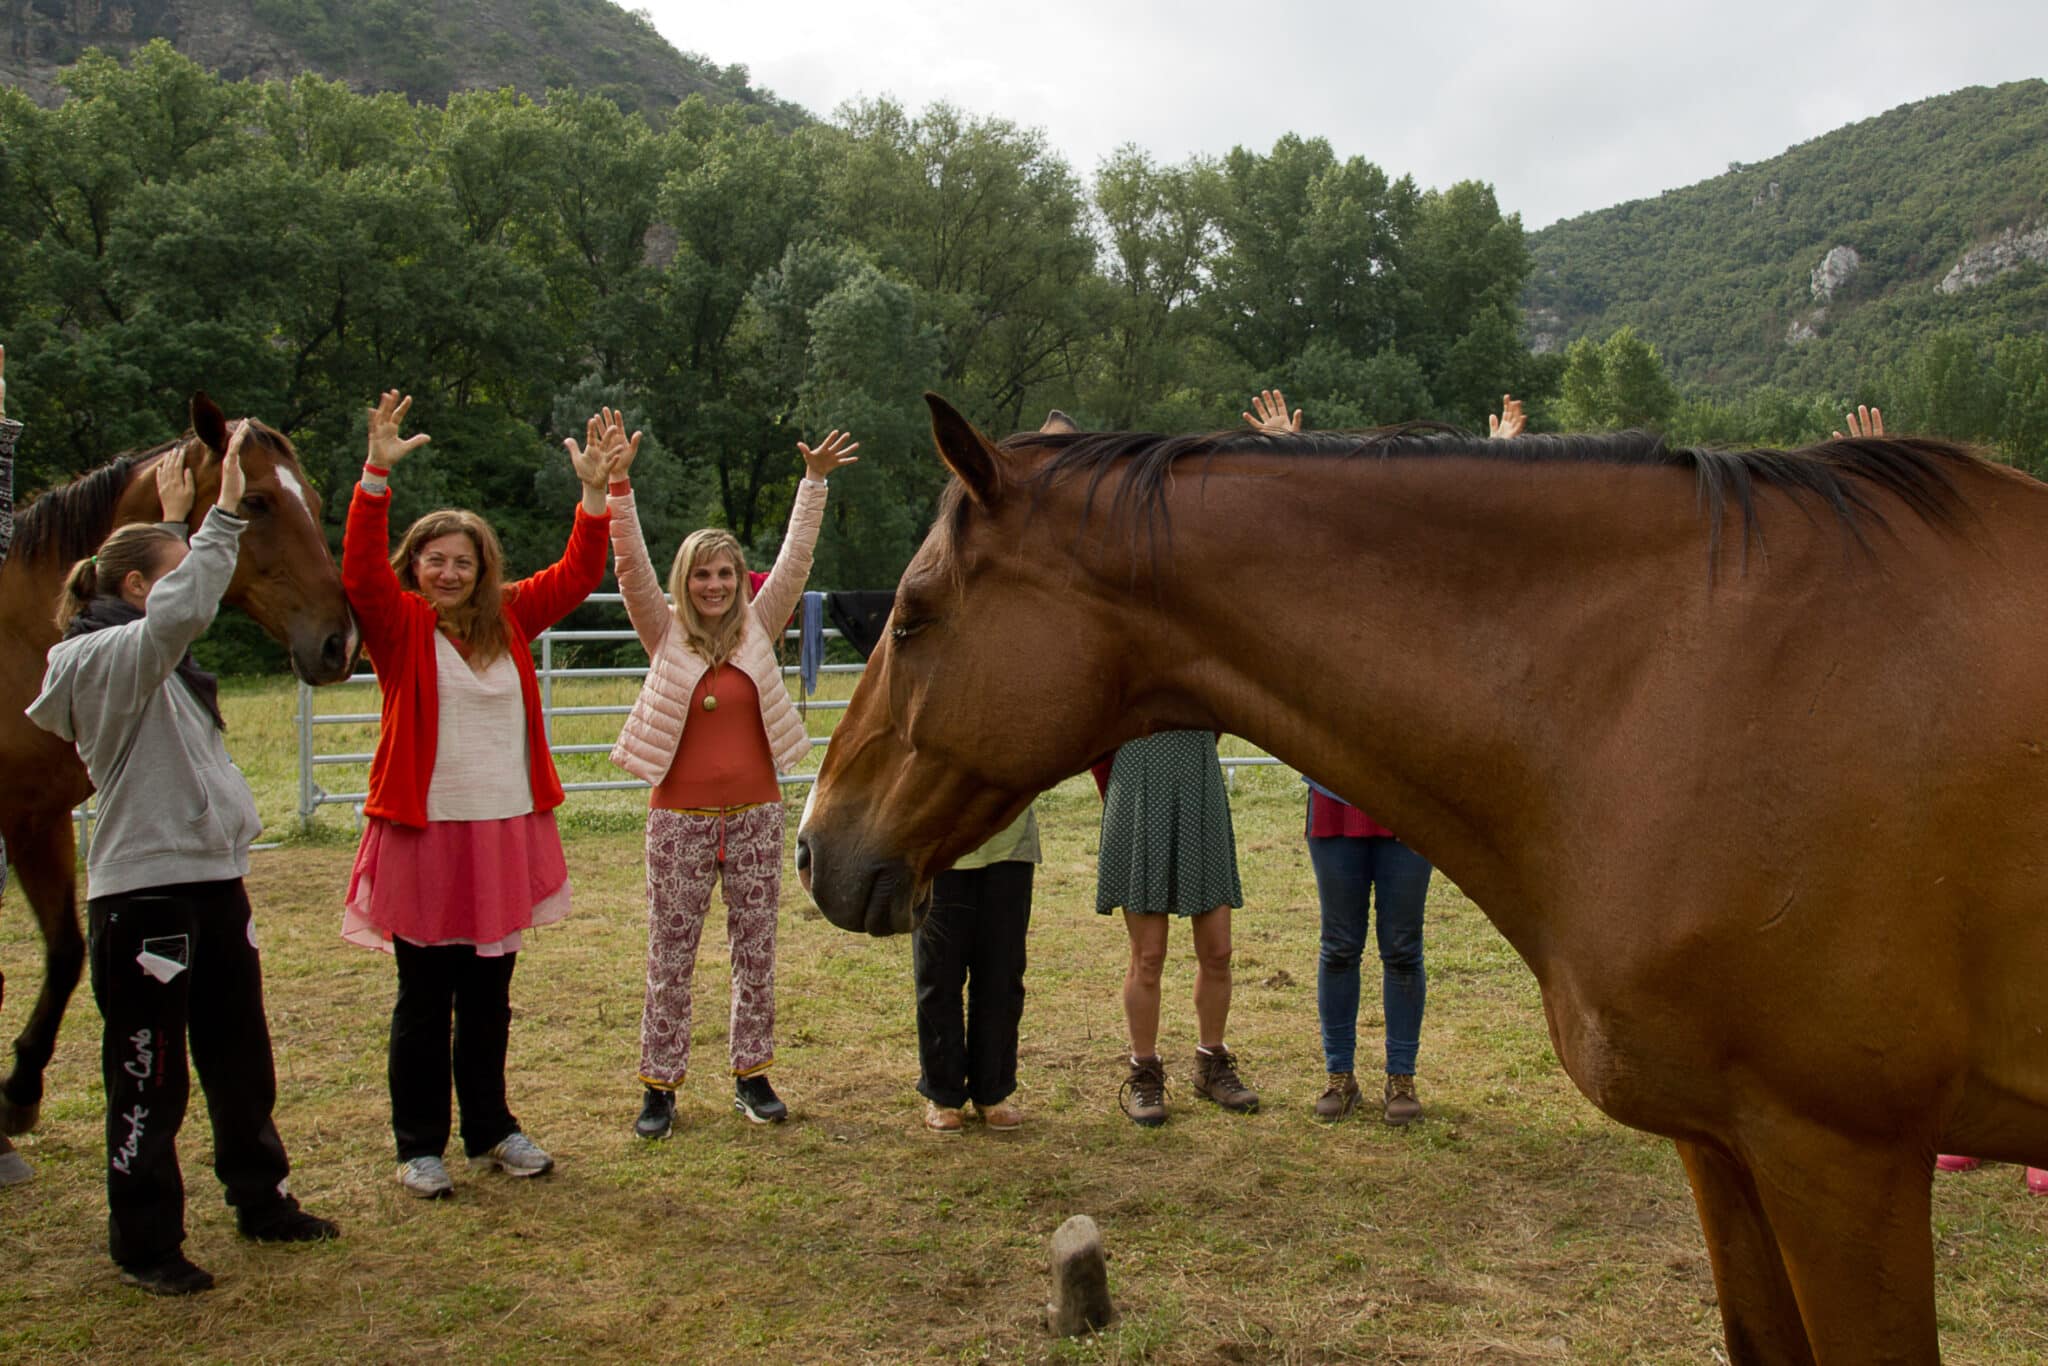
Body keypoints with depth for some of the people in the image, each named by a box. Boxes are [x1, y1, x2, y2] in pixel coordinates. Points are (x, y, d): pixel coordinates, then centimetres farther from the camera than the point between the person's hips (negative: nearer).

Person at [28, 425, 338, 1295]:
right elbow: (183, 610, -35)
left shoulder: (153, 658, 13)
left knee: (242, 1062, 18)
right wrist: (223, 512, -31)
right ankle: (145, 1246, 16)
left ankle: (262, 1202, 31)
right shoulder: (105, 659, -15)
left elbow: (182, 606, 34)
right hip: (144, 896, -9)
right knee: (149, 1082, 3)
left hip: (213, 883, 10)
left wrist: (181, 522, 29)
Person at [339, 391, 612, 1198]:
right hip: (423, 835, -4)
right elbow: (360, 571, -20)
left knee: (489, 998, 16)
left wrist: (596, 494, -7)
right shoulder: (397, 625, -4)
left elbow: (576, 577, 5)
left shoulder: (510, 619, 8)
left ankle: (491, 1131, 30)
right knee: (424, 1002, 6)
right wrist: (377, 476, -32)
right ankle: (419, 1146, 19)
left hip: (506, 834, 4)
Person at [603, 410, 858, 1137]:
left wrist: (814, 481, -11)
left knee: (756, 949, 9)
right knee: (670, 955, 5)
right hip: (680, 815, -2)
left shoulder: (759, 629, 4)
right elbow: (631, 566, -11)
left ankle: (752, 1075, 22)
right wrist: (618, 483, -21)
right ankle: (660, 1085, 15)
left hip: (755, 812, 2)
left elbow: (794, 560, -3)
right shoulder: (665, 635, 0)